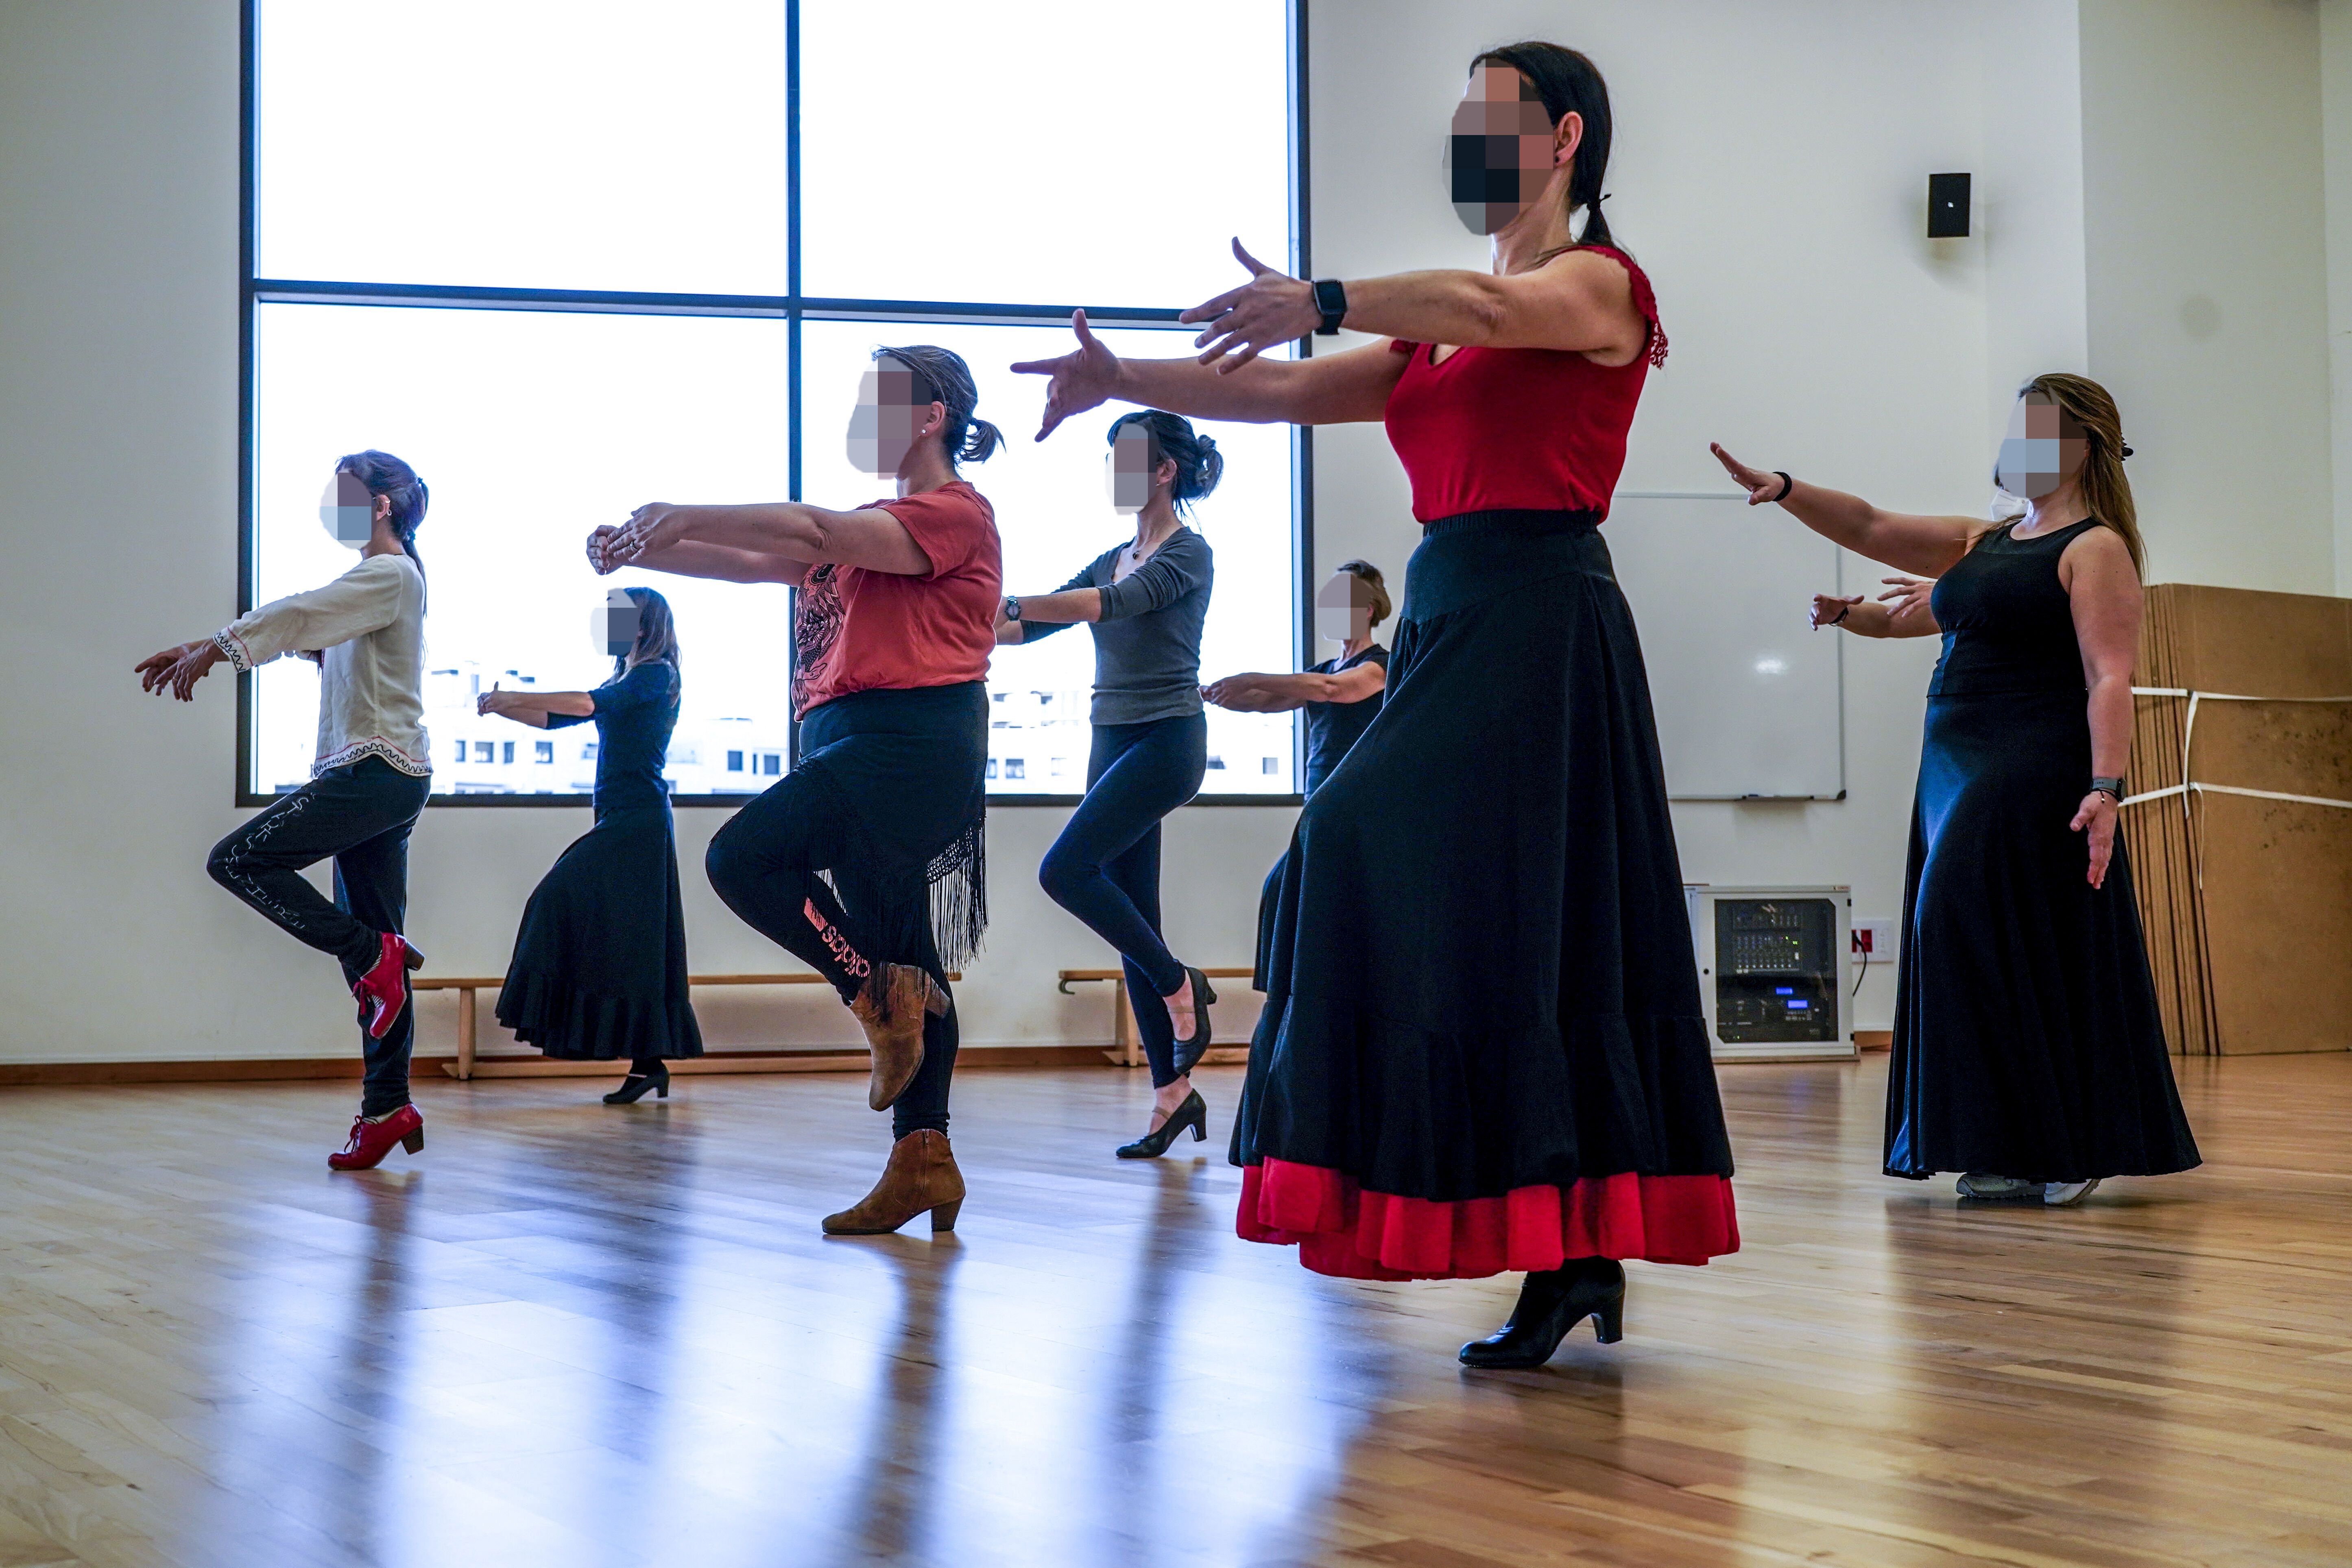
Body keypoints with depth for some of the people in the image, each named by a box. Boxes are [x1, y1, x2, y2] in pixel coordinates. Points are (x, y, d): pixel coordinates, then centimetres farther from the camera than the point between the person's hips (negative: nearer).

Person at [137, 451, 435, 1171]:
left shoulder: (391, 576, -6)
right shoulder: (366, 582, 23)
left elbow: (299, 615, -15)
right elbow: (297, 627, 23)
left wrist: (214, 650, -10)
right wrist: (199, 648, 15)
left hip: (378, 774, -10)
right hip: (372, 779, 10)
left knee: (239, 859, -14)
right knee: (369, 945, 5)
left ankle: (376, 956, -12)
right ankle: (388, 1108, 4)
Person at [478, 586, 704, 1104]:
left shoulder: (656, 675, -6)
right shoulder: (624, 682, 21)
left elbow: (592, 704, -21)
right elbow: (553, 719, 20)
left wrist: (517, 697, -19)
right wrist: (502, 708, 5)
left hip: (637, 821, -9)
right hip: (621, 821, 9)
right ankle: (649, 1060, 4)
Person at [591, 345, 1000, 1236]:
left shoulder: (956, 511, -4)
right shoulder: (872, 528, 24)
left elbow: (819, 535, -18)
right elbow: (759, 563, 18)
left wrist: (687, 518, -17)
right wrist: (646, 551, 7)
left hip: (909, 742, -9)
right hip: (853, 746, 9)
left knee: (744, 858, -20)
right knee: (896, 956, 7)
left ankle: (883, 1004, -10)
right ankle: (923, 1161, 8)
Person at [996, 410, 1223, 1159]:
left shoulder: (1188, 554, -7)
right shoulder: (1113, 559, 17)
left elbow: (1111, 606, -23)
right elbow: (1034, 624, 16)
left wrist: (1005, 603, -29)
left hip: (1166, 740, -8)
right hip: (1113, 740, 8)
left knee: (1068, 868, -22)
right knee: (1132, 918, 4)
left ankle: (1179, 985, -2)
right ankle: (1174, 1093, 8)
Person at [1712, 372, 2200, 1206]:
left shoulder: (2095, 550, -5)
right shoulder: (1984, 542, 19)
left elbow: (2111, 678, -15)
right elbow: (1870, 529, 18)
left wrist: (2105, 788, -25)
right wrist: (1782, 490, 5)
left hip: (2036, 778, -8)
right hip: (1960, 776, 8)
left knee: (2023, 957, -10)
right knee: (1978, 959, 6)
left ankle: (2062, 1153, -2)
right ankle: (2015, 1154, 11)